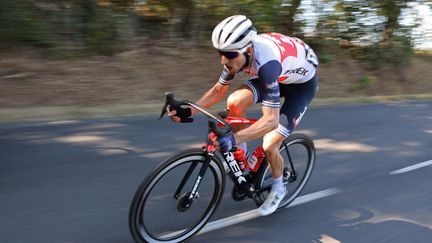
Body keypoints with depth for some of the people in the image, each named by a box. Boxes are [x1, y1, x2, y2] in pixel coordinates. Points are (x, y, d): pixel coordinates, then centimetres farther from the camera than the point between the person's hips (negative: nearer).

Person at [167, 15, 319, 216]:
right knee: (235, 102, -20)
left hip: (302, 83, -6)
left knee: (269, 146, -15)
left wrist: (233, 139, -53)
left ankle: (278, 188, 17)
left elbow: (271, 120, -43)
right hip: (279, 76, 6)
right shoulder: (239, 52, -20)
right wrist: (188, 111, -19)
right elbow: (218, 90, -7)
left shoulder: (266, 62, -42)